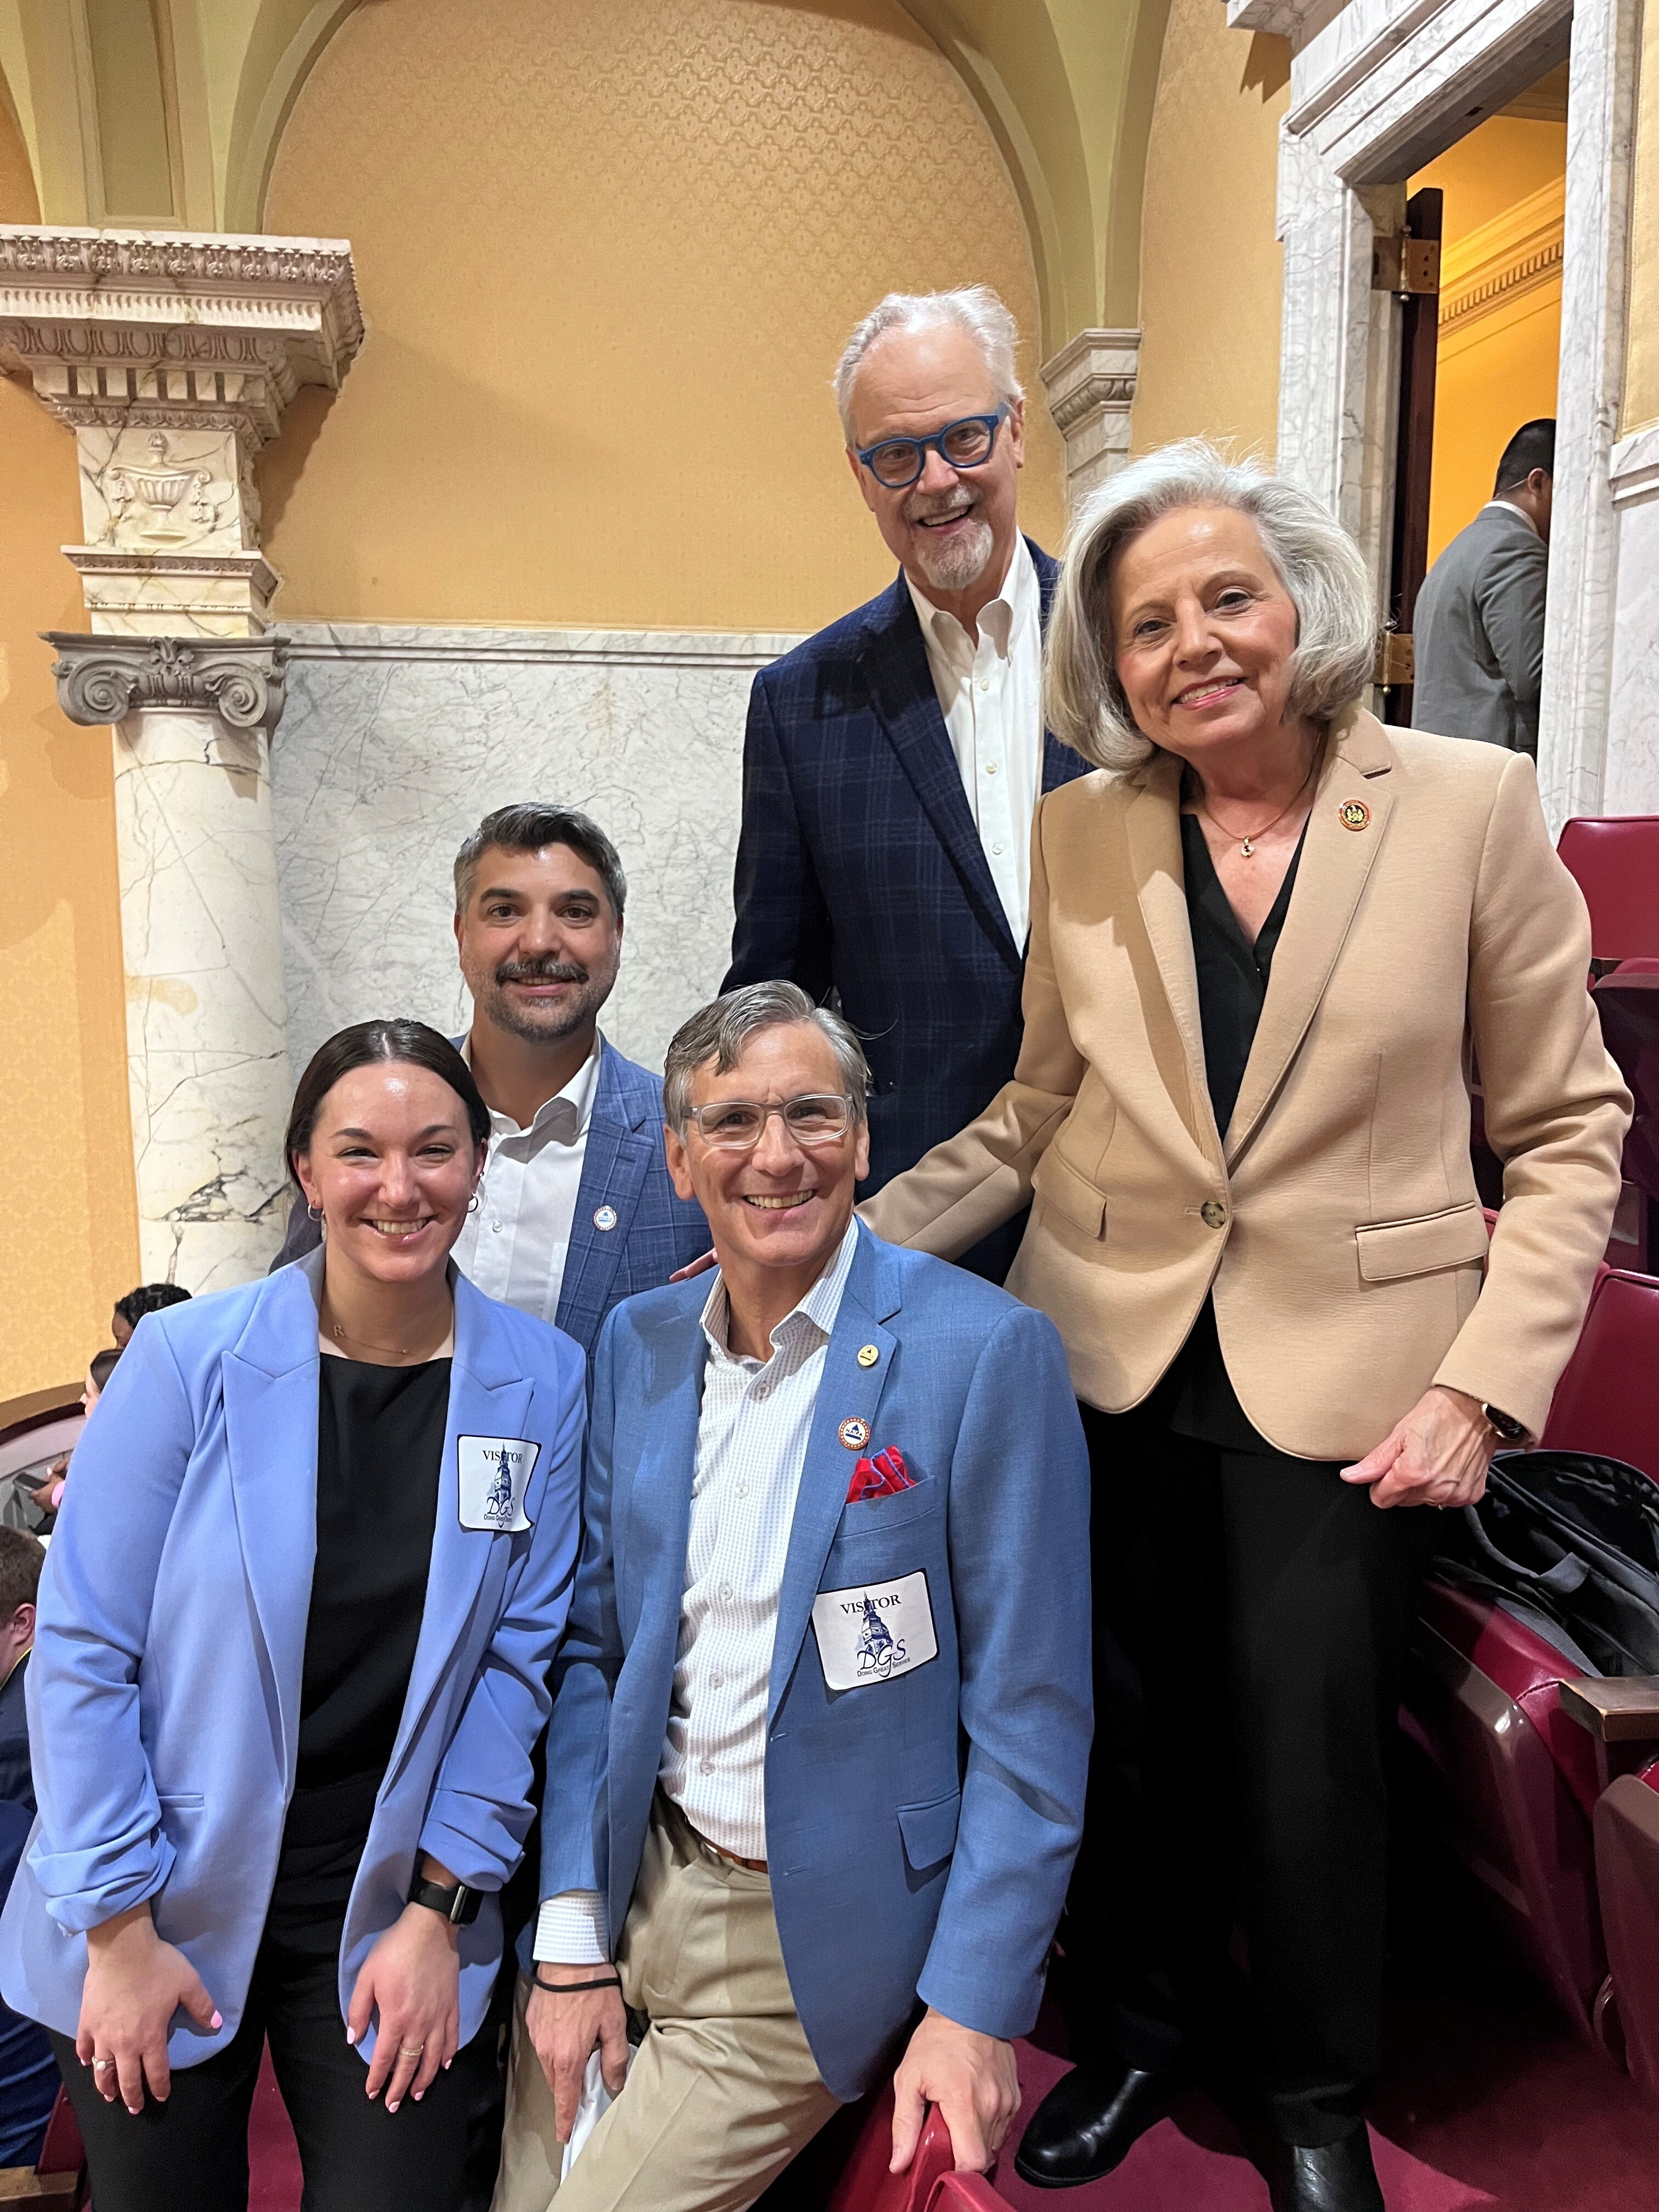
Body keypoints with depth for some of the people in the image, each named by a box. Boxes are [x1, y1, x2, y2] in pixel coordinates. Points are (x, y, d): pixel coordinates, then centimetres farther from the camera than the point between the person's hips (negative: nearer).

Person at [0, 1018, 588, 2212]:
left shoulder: (541, 1382, -9)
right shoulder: (188, 1358, -14)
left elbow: (516, 1658, -4)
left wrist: (439, 1915, -5)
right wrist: (121, 1932, -8)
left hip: (397, 1913, 1)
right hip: (163, 1915, 0)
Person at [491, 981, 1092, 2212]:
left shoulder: (985, 1351, -17)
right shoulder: (638, 1343, 0)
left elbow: (1030, 1710, -13)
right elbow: (592, 1641, 5)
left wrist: (974, 2009, -14)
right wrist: (570, 1935, 0)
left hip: (813, 1944, -4)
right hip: (631, 1882, 5)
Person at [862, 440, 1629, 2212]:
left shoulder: (1471, 806, -6)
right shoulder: (1082, 834, 1)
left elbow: (1565, 1125, -1)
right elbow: (1041, 1110, 8)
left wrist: (1486, 1383, -9)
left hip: (1345, 1381, -2)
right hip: (1113, 1361, 3)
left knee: (1306, 1761, 7)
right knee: (1124, 1742, 14)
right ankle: (1133, 2038, 44)